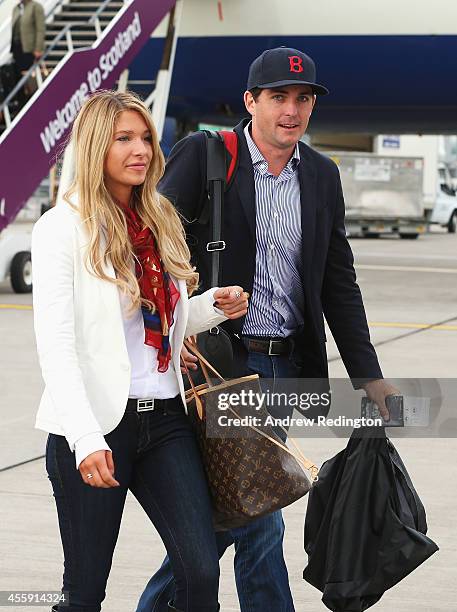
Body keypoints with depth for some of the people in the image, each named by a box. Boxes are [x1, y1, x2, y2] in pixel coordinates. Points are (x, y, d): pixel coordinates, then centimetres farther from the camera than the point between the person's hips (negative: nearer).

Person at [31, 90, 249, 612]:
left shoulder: (159, 222, 13)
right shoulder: (62, 227, -7)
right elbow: (55, 344, -14)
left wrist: (213, 306, 3)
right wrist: (85, 438, -24)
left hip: (165, 417, 6)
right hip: (96, 424, -5)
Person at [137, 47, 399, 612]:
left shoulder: (322, 176, 10)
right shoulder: (201, 156, -6)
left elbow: (339, 284, 13)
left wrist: (369, 377, 9)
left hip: (287, 369, 6)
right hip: (220, 362, -5)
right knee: (258, 520, -7)